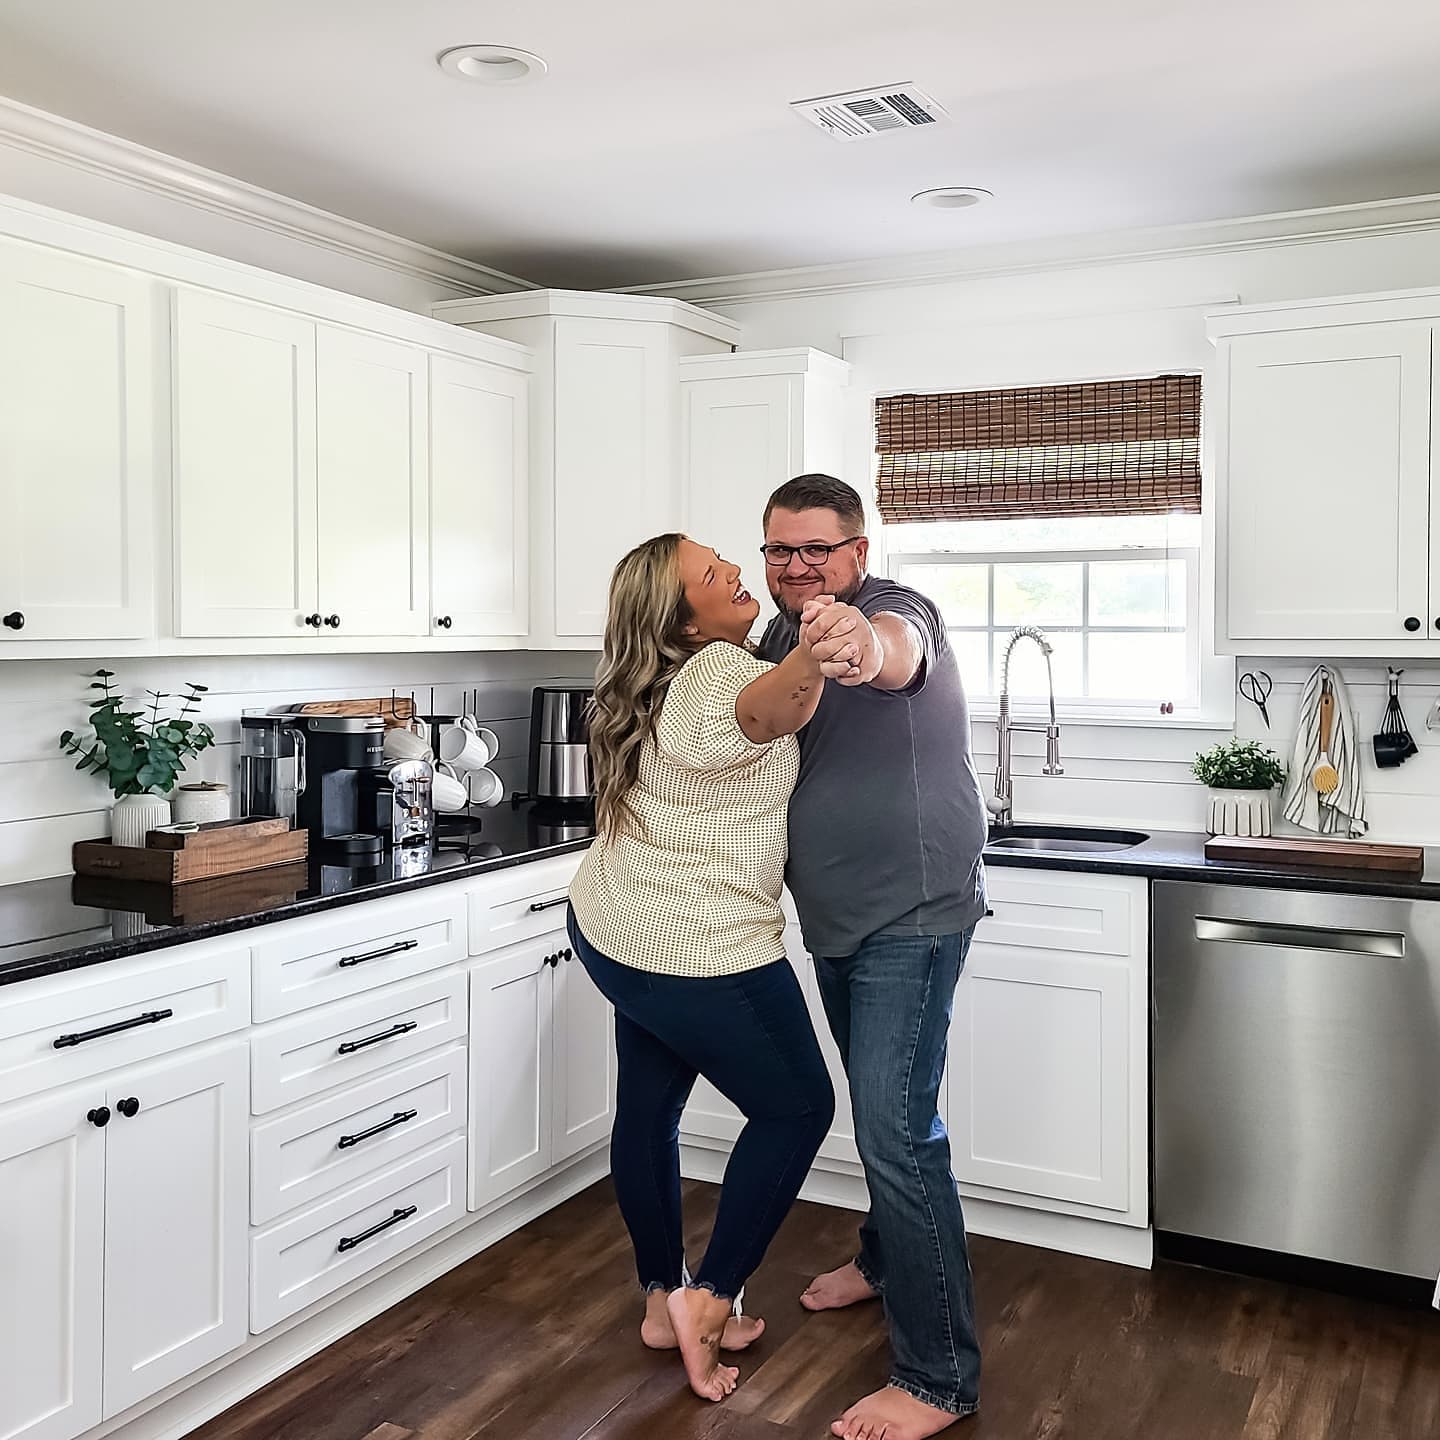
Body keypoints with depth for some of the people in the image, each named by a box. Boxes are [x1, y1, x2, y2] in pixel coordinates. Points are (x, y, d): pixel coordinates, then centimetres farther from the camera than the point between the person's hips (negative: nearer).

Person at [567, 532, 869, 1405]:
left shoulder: (657, 683, 6)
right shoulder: (720, 673, -23)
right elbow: (759, 712, -50)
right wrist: (807, 663, -70)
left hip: (613, 933, 9)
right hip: (699, 955, -9)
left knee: (649, 1107, 19)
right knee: (798, 1109, 9)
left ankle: (664, 1299, 34)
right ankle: (710, 1297, 11)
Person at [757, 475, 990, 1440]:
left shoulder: (895, 609, -18)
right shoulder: (781, 636, 8)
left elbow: (897, 654, -44)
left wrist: (864, 644, -65)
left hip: (912, 917, -8)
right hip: (837, 918, 8)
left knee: (897, 1131, -11)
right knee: (878, 1109, 24)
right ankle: (885, 1260, 46)